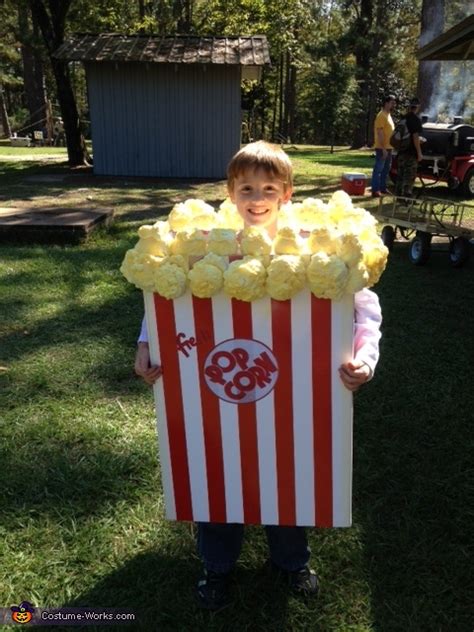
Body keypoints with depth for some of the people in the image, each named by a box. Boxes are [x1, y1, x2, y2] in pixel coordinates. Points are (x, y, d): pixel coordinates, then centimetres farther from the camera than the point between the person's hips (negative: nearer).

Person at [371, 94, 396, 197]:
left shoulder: (388, 115, 17)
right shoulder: (382, 115, -14)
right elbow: (380, 133, -20)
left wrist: (388, 148, 19)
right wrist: (383, 148, -25)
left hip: (388, 147, 10)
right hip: (382, 148, -10)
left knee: (386, 169, 15)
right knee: (378, 169, -7)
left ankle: (382, 187, 24)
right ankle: (375, 190, -6)